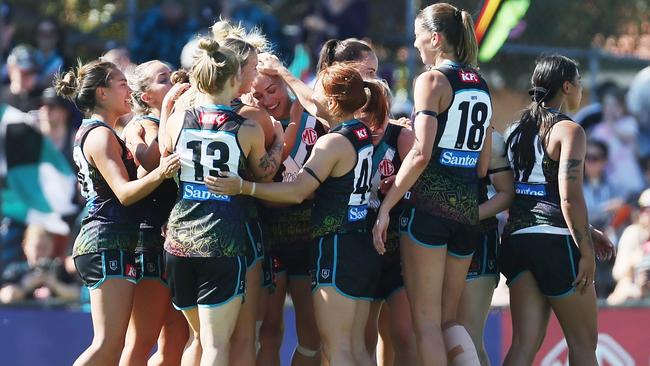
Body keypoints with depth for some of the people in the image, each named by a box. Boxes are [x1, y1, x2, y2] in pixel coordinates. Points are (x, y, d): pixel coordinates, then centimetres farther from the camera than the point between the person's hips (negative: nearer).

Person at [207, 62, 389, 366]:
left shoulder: (333, 142, -16)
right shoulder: (364, 135, 10)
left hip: (336, 249, -9)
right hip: (364, 250, 9)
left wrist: (243, 187, -24)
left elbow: (296, 191, -21)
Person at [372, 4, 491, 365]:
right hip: (467, 208, 7)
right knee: (448, 319, 11)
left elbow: (421, 154, -15)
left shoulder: (433, 80, -7)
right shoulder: (481, 86, 15)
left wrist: (386, 206, -14)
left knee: (426, 321, -2)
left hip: (429, 203, -7)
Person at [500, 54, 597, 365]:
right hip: (556, 241, -7)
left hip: (516, 236, 7)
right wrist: (586, 251, -12)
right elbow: (570, 198, -17)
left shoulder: (516, 130, 15)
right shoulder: (568, 130, -8)